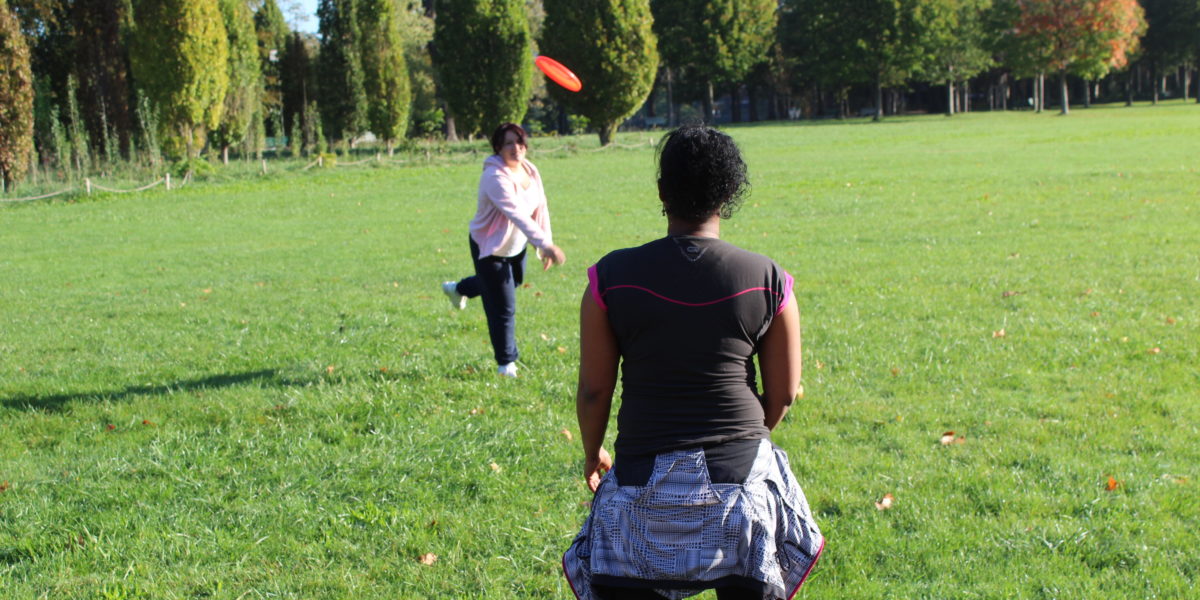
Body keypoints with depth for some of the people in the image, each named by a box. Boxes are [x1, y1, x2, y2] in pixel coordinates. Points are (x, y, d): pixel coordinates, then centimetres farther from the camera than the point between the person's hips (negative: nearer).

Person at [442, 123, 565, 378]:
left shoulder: (530, 171, -5)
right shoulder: (495, 177, -31)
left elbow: (541, 209, -1)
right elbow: (517, 214, -41)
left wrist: (545, 246, -6)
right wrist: (545, 244, -48)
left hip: (516, 245, 9)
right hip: (490, 247, -9)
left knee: (513, 282, 34)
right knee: (503, 308, -4)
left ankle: (457, 289, 58)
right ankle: (506, 363, 14)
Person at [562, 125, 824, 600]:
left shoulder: (612, 277, -6)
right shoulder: (768, 281, -3)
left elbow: (594, 389, -1)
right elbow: (784, 392, 4)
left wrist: (593, 453, 18)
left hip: (644, 476, -1)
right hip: (741, 473, 1)